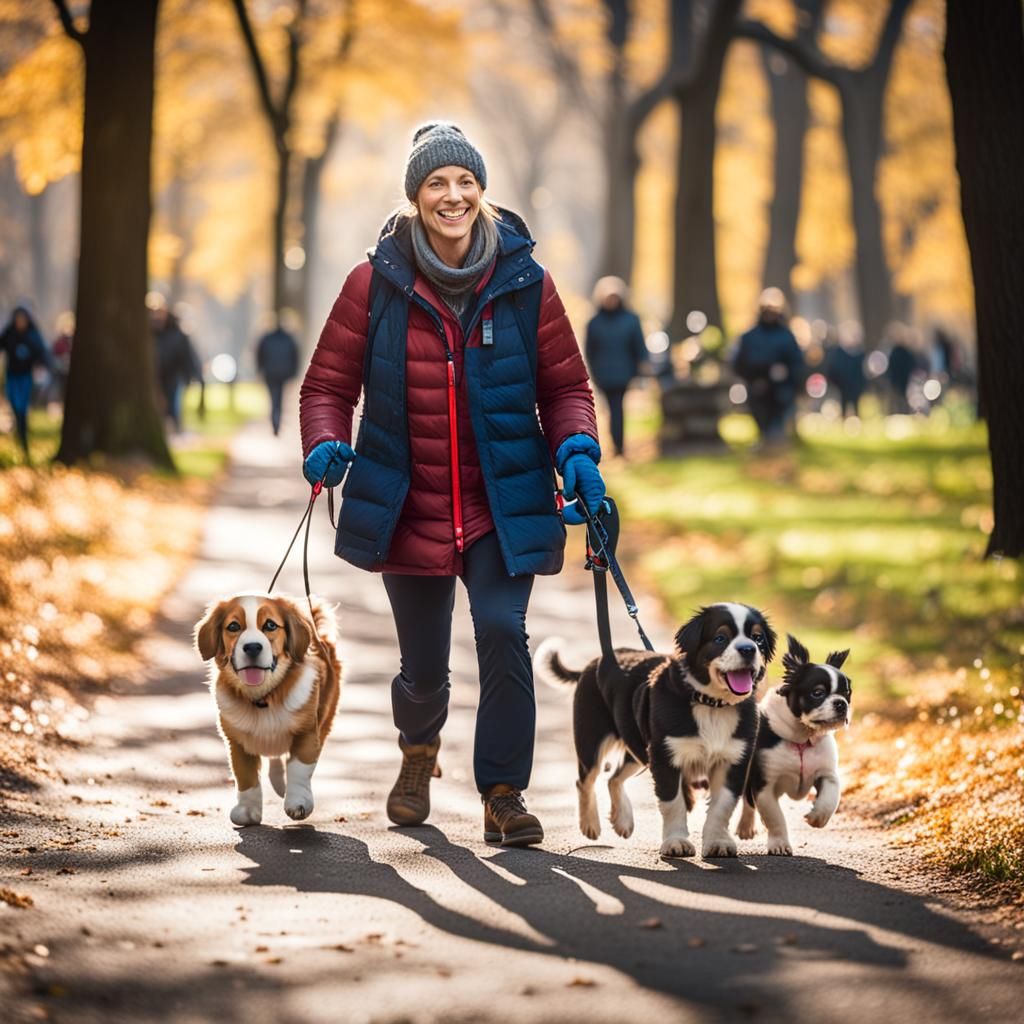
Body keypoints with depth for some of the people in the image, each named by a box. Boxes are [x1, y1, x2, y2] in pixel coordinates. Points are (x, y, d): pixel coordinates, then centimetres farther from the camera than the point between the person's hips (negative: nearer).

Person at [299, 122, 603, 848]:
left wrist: (577, 451, -13)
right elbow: (329, 384, 2)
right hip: (407, 509, 1)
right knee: (423, 666, 12)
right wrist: (326, 444, -17)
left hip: (502, 508, -1)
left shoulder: (525, 283, -3)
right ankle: (420, 750, 47)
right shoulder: (375, 284, -4)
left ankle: (504, 793, -6)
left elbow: (565, 387, 4)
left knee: (502, 631, -21)